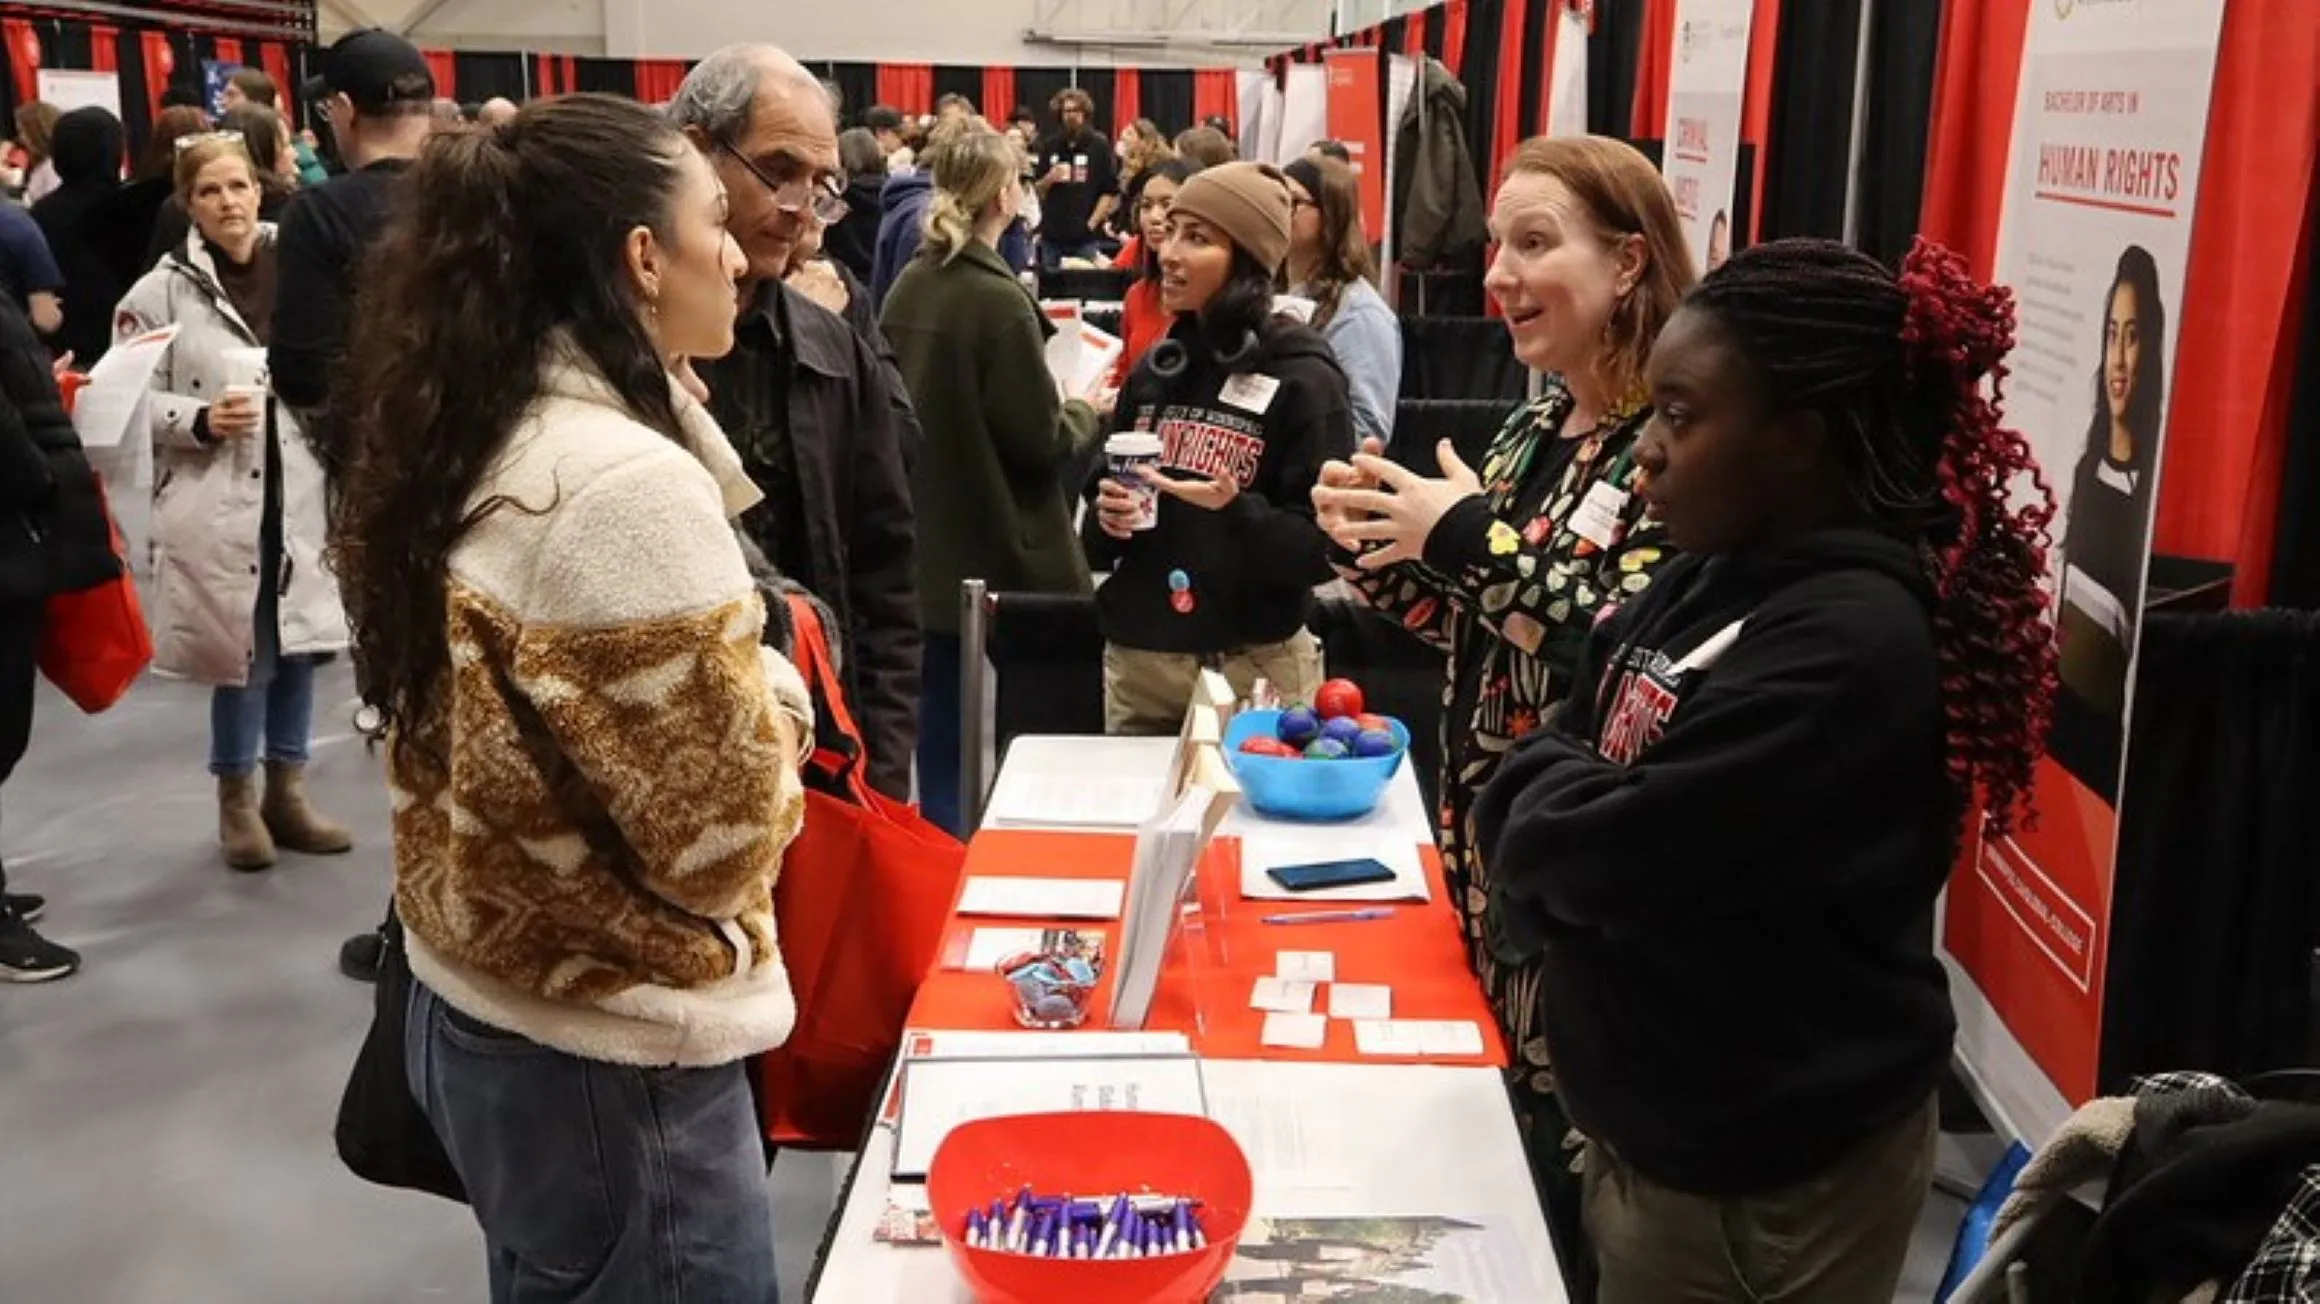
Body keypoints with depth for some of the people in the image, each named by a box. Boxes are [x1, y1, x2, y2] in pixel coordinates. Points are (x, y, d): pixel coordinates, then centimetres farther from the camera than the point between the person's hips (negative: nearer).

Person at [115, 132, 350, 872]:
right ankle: (236, 799, 21)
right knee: (241, 652, 2)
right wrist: (201, 421, -20)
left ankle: (286, 792, 26)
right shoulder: (163, 290, -3)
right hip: (216, 503, -3)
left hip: (299, 490, 3)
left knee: (299, 645, 9)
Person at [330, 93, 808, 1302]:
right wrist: (775, 693, -4)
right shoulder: (629, 487, -25)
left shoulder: (465, 444, 1)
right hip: (609, 1060, -8)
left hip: (474, 1007, 8)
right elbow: (723, 842, -20)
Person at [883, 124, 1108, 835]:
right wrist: (1087, 413, 4)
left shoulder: (908, 285, 3)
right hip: (995, 558, -7)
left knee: (940, 747, 15)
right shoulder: (997, 297, -18)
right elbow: (1039, 442, -16)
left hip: (926, 551, 7)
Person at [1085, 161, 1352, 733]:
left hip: (1253, 669, -5)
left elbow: (1326, 546, -12)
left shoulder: (1302, 379, -9)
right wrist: (1106, 518, -5)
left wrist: (1237, 513, -27)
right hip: (1135, 660, 5)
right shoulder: (1154, 370, 8)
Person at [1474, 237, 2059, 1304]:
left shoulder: (1850, 641, -25)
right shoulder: (1714, 578, 2)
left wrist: (1539, 793, -9)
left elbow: (1613, 851, -29)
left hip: (1765, 1173, -8)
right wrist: (1557, 801, -13)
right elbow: (1574, 754, 7)